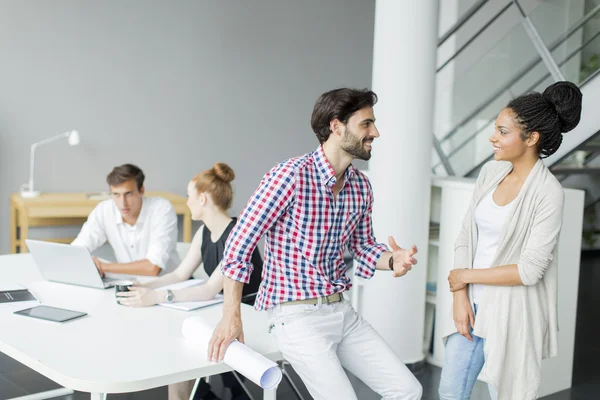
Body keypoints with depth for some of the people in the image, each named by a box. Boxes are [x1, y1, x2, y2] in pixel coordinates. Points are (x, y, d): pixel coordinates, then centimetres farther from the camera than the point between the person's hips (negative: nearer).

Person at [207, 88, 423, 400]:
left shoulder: (361, 185, 5)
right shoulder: (291, 175, -18)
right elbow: (239, 243, -15)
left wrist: (393, 260, -6)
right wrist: (231, 316, -16)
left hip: (341, 311, 7)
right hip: (296, 315, -7)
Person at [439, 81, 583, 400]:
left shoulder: (548, 193, -18)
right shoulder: (491, 172, 1)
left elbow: (530, 270, -20)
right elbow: (466, 237, 3)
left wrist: (466, 275, -11)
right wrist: (460, 297, -6)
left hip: (512, 312, -6)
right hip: (474, 304, 6)